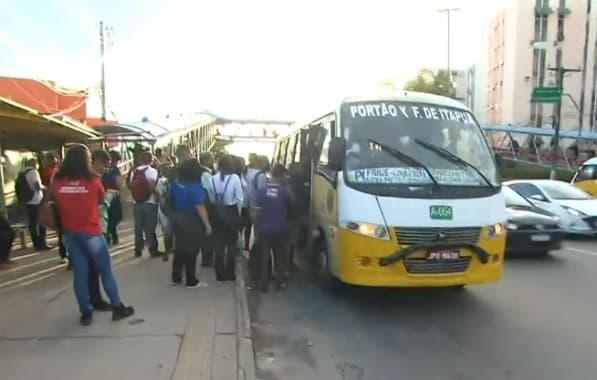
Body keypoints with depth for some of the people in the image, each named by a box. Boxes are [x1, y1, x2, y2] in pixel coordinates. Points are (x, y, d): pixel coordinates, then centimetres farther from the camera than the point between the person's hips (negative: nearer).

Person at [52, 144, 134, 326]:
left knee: (80, 273, 11)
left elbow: (52, 198, 13)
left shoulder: (57, 181, -4)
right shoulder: (93, 180, -12)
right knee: (106, 270, 8)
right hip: (91, 231, -4)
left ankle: (86, 312, 17)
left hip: (69, 232, 4)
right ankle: (117, 307, 16)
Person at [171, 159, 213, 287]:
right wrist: (207, 224, -17)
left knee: (179, 248, 17)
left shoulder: (175, 183, 0)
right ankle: (191, 281, 15)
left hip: (178, 218, 7)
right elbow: (200, 207, -23)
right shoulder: (195, 187, -22)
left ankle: (176, 278, 25)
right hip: (192, 221, -7)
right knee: (191, 251, 5)